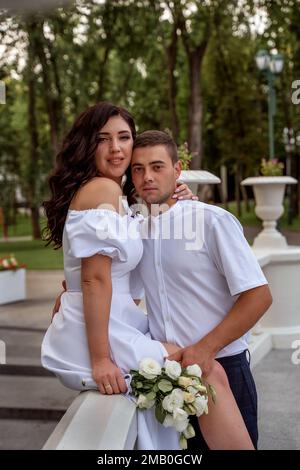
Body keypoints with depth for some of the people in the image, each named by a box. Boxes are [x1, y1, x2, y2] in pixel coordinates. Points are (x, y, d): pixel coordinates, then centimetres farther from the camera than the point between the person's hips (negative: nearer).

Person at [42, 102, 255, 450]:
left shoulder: (115, 193, 16)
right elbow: (95, 278, -20)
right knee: (209, 374, -11)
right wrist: (100, 359, -21)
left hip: (117, 325, 10)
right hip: (95, 336, -10)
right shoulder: (103, 189, -15)